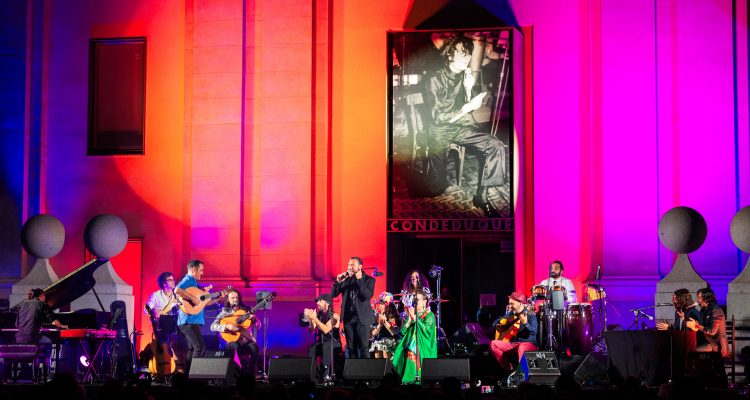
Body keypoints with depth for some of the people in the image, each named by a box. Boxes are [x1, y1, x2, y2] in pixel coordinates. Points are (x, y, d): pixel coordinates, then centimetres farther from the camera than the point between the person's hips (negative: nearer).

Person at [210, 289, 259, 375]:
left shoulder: (246, 310, 11)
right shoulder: (225, 312, 5)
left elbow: (257, 325, 8)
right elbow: (213, 327, -5)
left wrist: (253, 319, -15)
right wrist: (227, 326, -22)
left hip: (247, 339, 2)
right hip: (233, 340, -2)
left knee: (254, 347, -31)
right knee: (235, 346, -36)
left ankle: (251, 373, -18)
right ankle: (244, 370, -22)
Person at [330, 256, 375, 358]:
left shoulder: (369, 280, 0)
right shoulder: (345, 279, 10)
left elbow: (368, 296, -16)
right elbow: (332, 294, 7)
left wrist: (359, 280, -18)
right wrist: (338, 282, -10)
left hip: (362, 318, -4)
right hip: (348, 318, 4)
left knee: (363, 347, -6)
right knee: (351, 348, 7)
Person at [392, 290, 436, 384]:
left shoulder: (429, 315, 2)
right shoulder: (412, 314, 16)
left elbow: (426, 329, -15)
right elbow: (403, 331, 10)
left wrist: (415, 318, -14)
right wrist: (410, 320, -5)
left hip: (423, 348, -5)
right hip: (410, 347, 5)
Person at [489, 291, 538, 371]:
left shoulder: (530, 315, -6)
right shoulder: (510, 314, 12)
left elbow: (534, 331, -21)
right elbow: (495, 323, 23)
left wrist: (525, 323, -39)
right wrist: (502, 325, 0)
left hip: (528, 344, -6)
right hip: (512, 344, 6)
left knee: (521, 347, -41)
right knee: (493, 344, -15)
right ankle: (508, 368, -12)